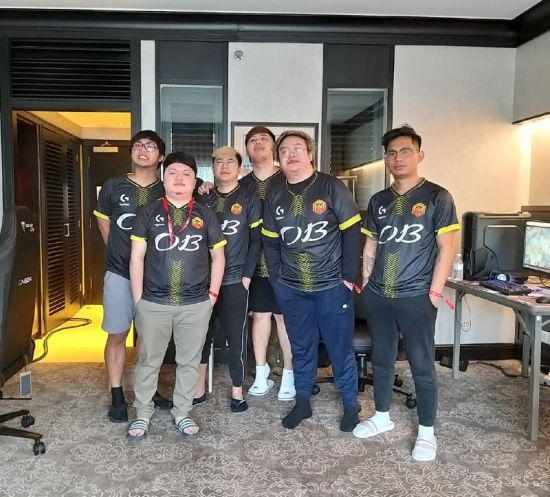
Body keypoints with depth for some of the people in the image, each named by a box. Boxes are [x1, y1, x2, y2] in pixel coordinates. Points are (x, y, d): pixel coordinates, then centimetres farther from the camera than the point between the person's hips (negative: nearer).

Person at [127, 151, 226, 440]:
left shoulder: (205, 216, 5)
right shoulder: (149, 213, 3)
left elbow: (218, 255, 10)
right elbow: (137, 257, 3)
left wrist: (212, 294, 3)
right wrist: (138, 298, -2)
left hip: (196, 305, 1)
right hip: (153, 304, 0)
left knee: (189, 361, 11)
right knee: (148, 360, 10)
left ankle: (181, 413, 29)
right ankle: (142, 415, 28)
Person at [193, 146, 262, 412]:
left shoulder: (249, 200, 2)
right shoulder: (203, 199, 11)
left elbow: (255, 240, -1)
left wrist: (247, 275, -8)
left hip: (234, 281, -3)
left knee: (236, 338, 4)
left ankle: (237, 390, 20)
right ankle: (198, 390, 23)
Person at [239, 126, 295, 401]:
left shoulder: (287, 181, -3)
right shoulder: (242, 185, 7)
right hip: (254, 262, 3)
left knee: (284, 316, 5)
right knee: (260, 314, 12)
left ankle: (289, 374, 19)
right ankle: (261, 373, 26)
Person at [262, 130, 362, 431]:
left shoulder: (331, 187, -6)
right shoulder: (275, 197, 7)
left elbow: (352, 233, -8)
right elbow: (270, 242, 11)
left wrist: (349, 277, -10)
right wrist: (278, 279, 3)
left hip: (332, 287, -3)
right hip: (291, 290, 4)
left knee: (340, 349, 7)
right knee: (301, 348, 16)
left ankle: (351, 406, 26)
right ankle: (302, 403, 32)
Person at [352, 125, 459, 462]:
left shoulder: (437, 197, -3)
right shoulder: (378, 201, 10)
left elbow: (447, 248, -6)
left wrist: (435, 291, -10)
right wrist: (365, 283, 10)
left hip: (416, 298, -4)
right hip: (378, 297, 5)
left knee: (422, 365, 4)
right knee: (382, 359, 16)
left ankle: (427, 431, 21)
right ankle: (382, 416, 34)